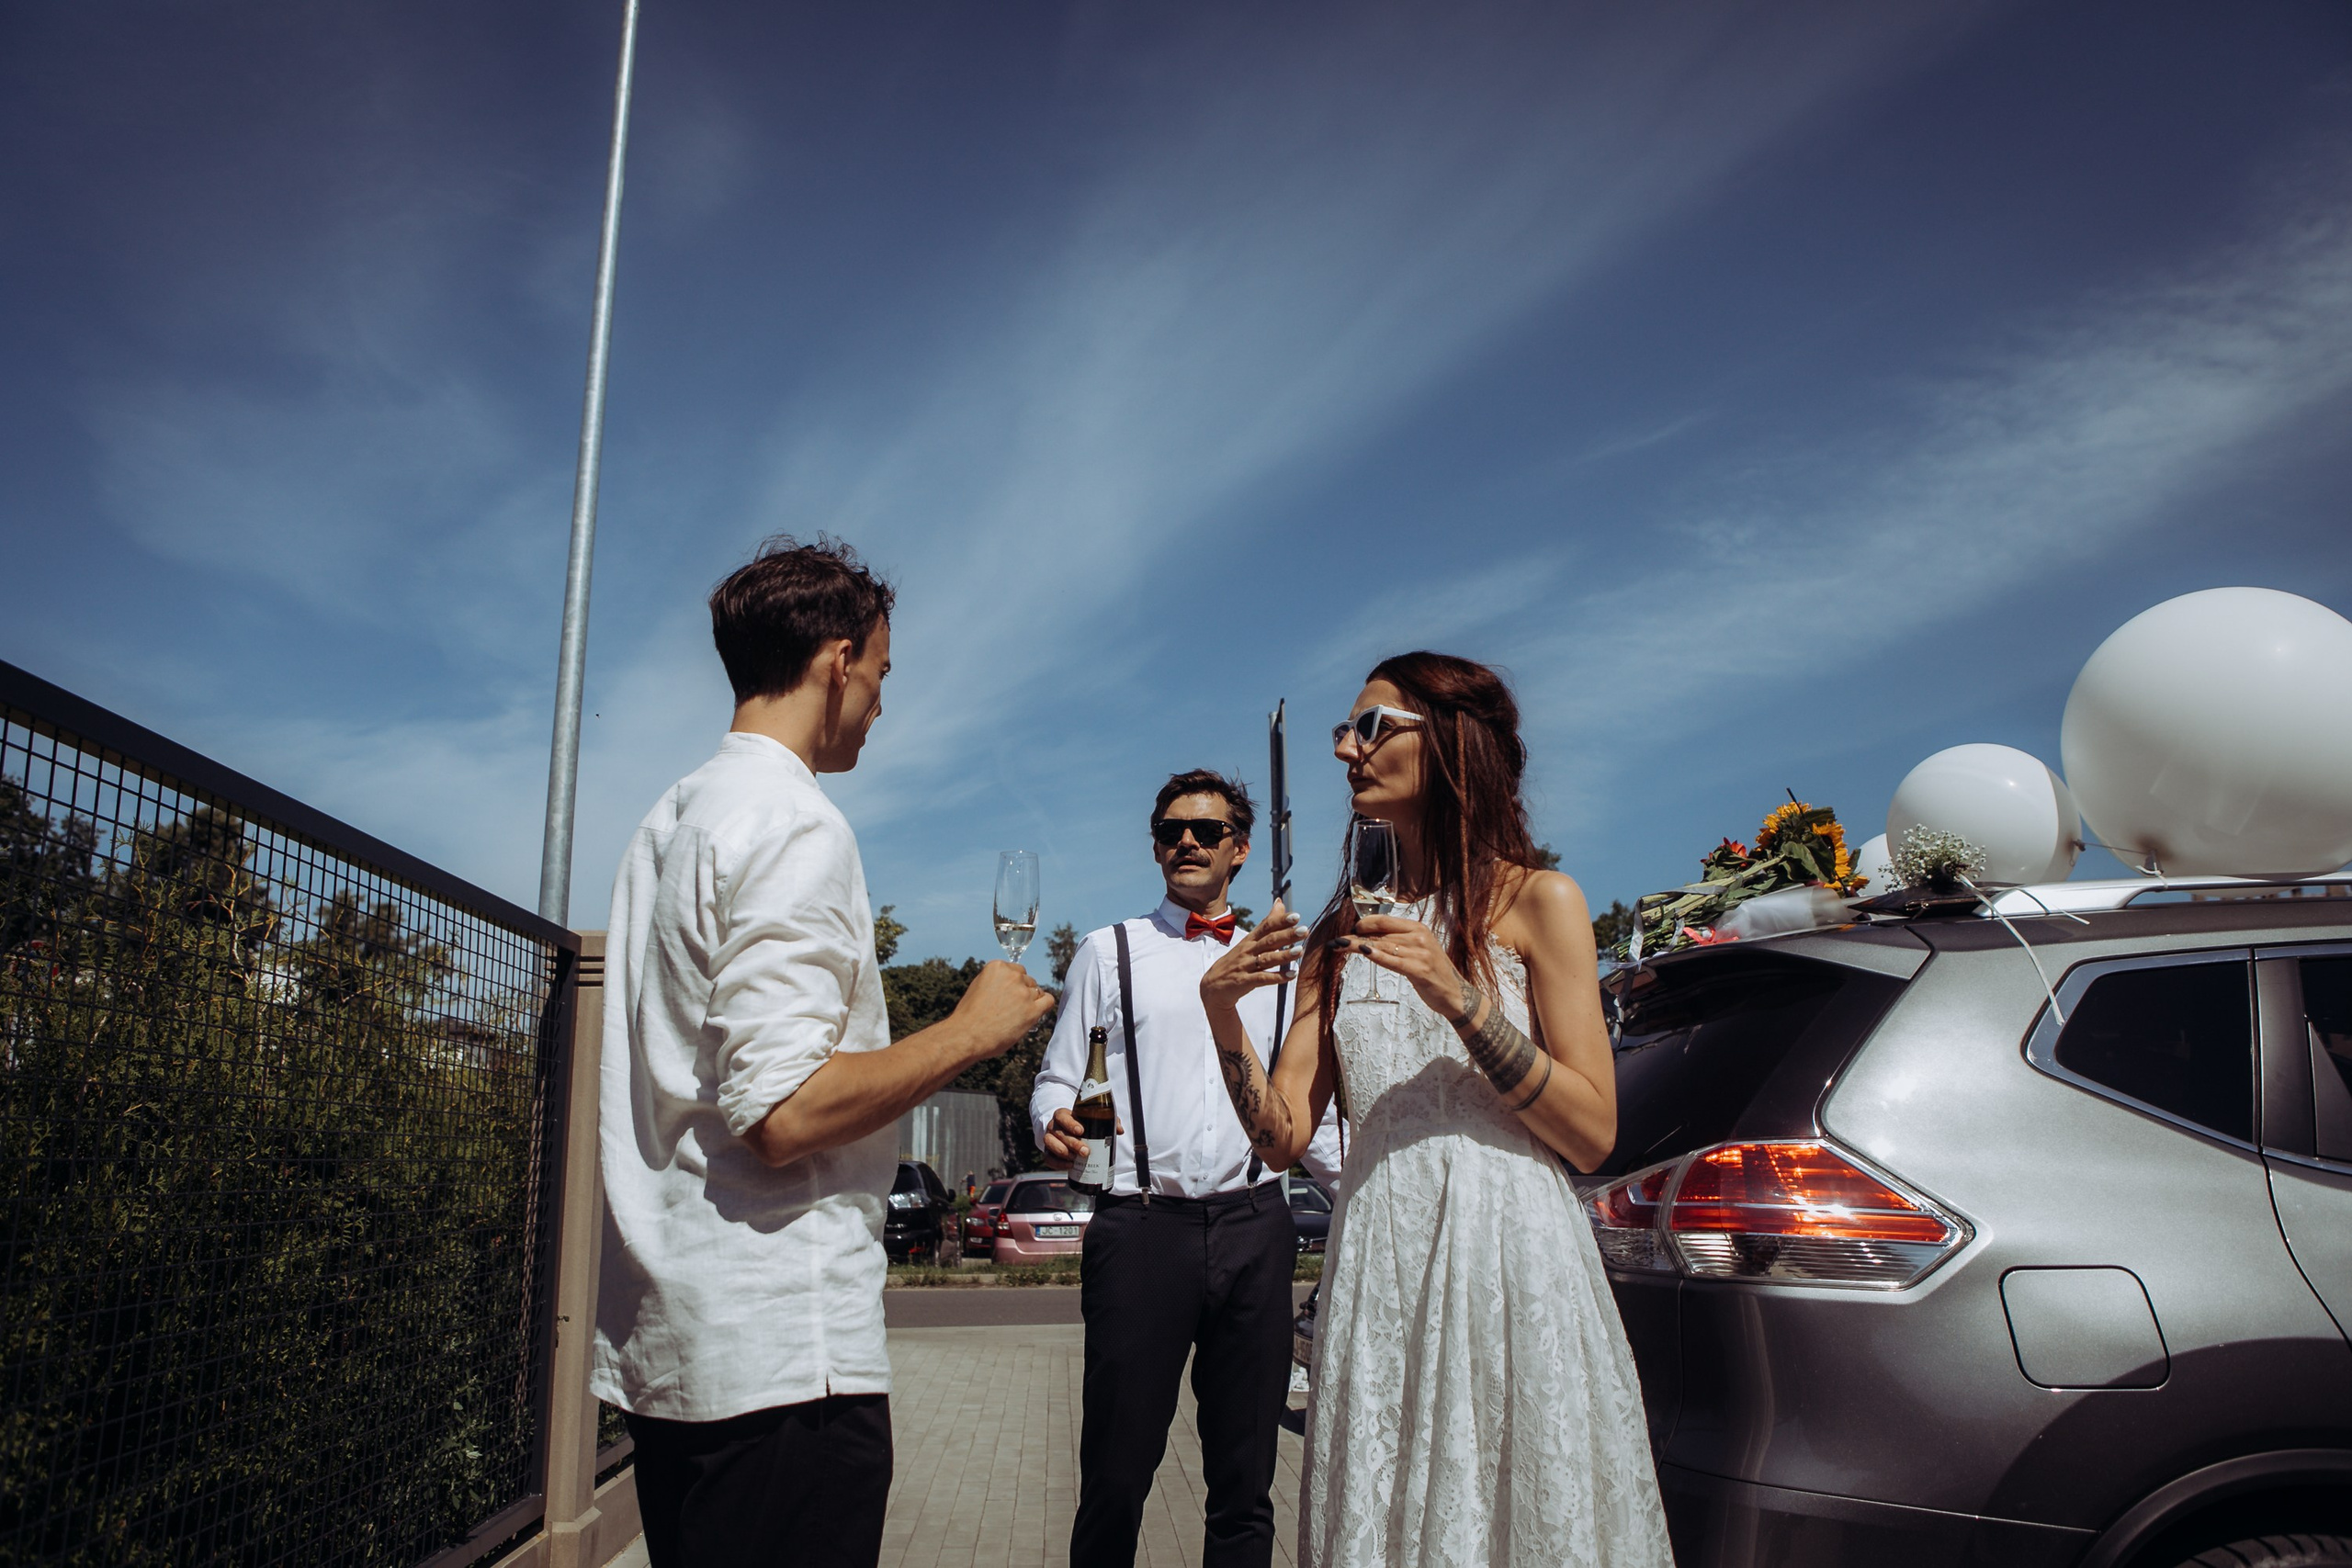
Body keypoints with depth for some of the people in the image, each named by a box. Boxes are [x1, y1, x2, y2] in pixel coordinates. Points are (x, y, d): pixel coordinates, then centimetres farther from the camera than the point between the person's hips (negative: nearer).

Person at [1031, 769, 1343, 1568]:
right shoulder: (1109, 951, 11)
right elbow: (1057, 1079, 8)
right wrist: (1056, 1121, -15)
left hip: (1253, 1227, 2)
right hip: (1142, 1225, -2)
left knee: (1245, 1483, 9)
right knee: (1116, 1476, 0)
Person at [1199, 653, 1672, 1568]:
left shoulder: (1536, 901, -1)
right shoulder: (1342, 932, 11)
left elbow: (1593, 1135, -7)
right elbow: (1283, 1136, 6)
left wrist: (1458, 996, -17)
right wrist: (1224, 1019, -11)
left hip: (1507, 1254, -4)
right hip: (1378, 1264, 4)